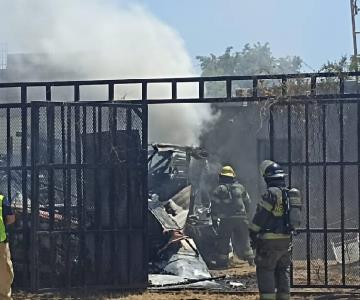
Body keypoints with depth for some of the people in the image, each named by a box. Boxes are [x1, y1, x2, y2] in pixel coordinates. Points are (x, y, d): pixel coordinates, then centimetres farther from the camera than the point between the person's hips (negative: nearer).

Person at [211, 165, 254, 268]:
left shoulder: (219, 189, -2)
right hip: (241, 218, 4)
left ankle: (222, 261, -2)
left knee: (223, 241, 2)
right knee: (243, 240, 15)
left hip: (226, 220, -4)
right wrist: (245, 214, 23)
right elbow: (247, 203, 14)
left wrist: (214, 219, 2)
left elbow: (215, 206, -4)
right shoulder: (240, 187, 10)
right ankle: (250, 259, 18)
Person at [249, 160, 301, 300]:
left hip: (270, 241, -8)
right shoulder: (291, 194, 11)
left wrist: (253, 234, -6)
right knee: (283, 271, 14)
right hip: (286, 239, 8)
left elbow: (260, 216, -15)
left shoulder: (271, 193, -15)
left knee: (265, 271, -3)